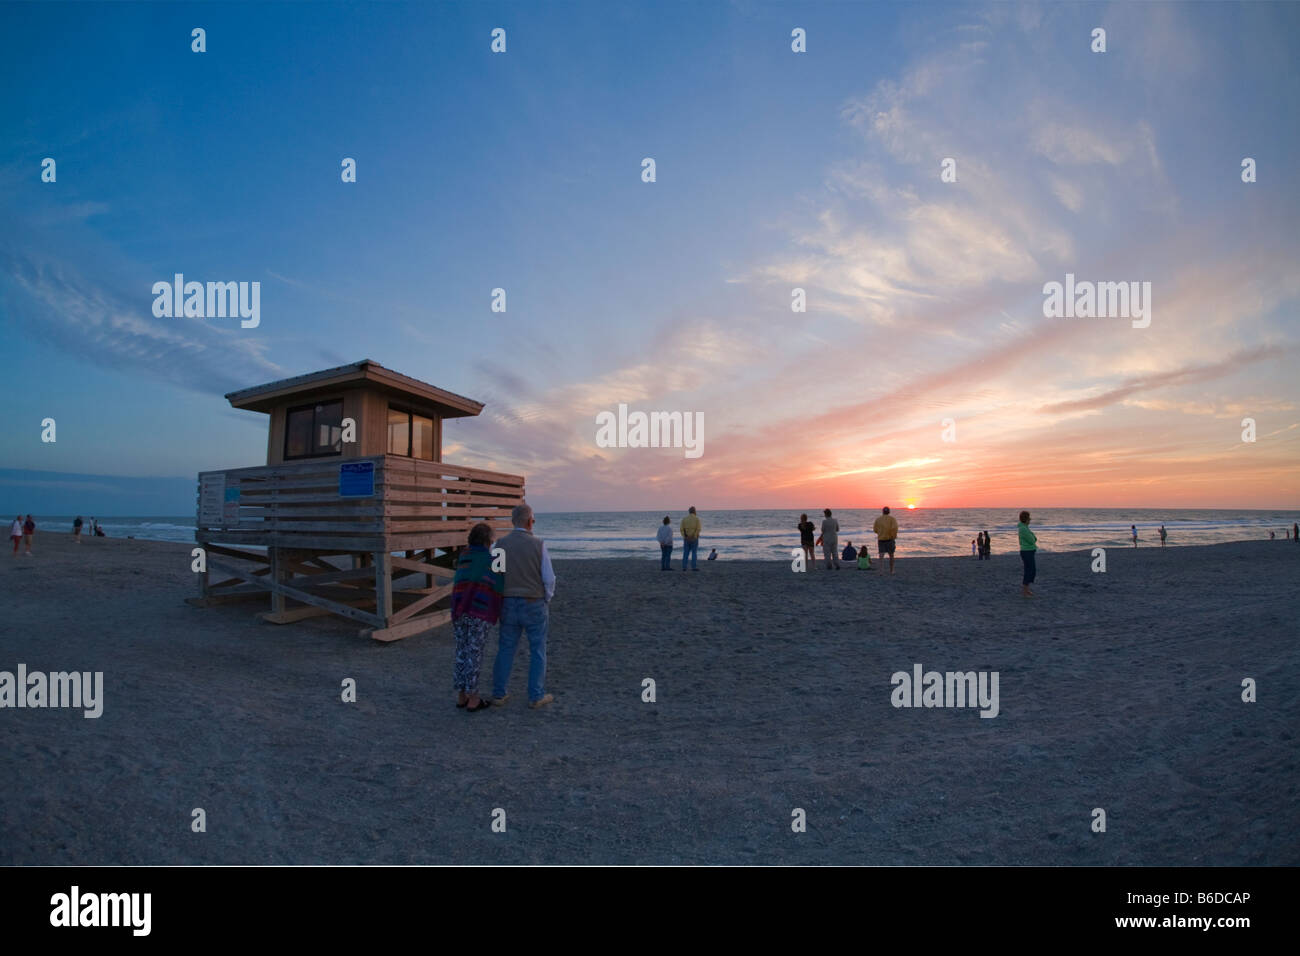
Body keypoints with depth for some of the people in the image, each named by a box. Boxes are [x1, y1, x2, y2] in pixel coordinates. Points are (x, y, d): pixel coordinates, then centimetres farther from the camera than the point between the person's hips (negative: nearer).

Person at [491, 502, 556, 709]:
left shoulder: (500, 545, -3)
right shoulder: (538, 544, -12)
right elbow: (549, 578, -10)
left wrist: (498, 601, 14)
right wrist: (547, 600, 7)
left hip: (508, 605, 3)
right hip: (534, 605, -3)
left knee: (505, 650, 13)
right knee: (537, 651, 8)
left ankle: (498, 694, 20)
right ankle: (536, 696, 13)